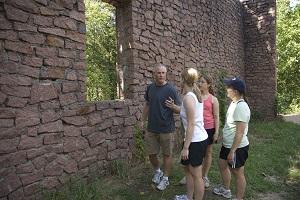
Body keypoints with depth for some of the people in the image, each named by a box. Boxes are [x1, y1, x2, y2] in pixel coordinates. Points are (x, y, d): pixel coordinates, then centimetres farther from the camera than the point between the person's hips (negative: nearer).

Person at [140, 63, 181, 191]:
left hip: (167, 129, -4)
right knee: (151, 153, 13)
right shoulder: (150, 88, 4)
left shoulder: (171, 89, -11)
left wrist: (173, 106, -31)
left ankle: (165, 178, 30)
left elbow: (180, 109, -10)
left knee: (167, 154, 9)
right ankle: (157, 172, 41)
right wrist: (143, 120, 12)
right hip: (151, 128, 4)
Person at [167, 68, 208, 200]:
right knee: (187, 168, 23)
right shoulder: (195, 94, 8)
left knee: (196, 175, 4)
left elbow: (191, 124, -23)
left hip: (195, 141, -10)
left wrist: (185, 147, -20)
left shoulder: (188, 97, -19)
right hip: (200, 138, 10)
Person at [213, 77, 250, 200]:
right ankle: (226, 190, 45)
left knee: (238, 173, 7)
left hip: (237, 147, -10)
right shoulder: (234, 103, 5)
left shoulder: (241, 107, -25)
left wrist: (232, 151, -24)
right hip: (227, 145, 10)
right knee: (222, 165, 24)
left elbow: (240, 132, -27)